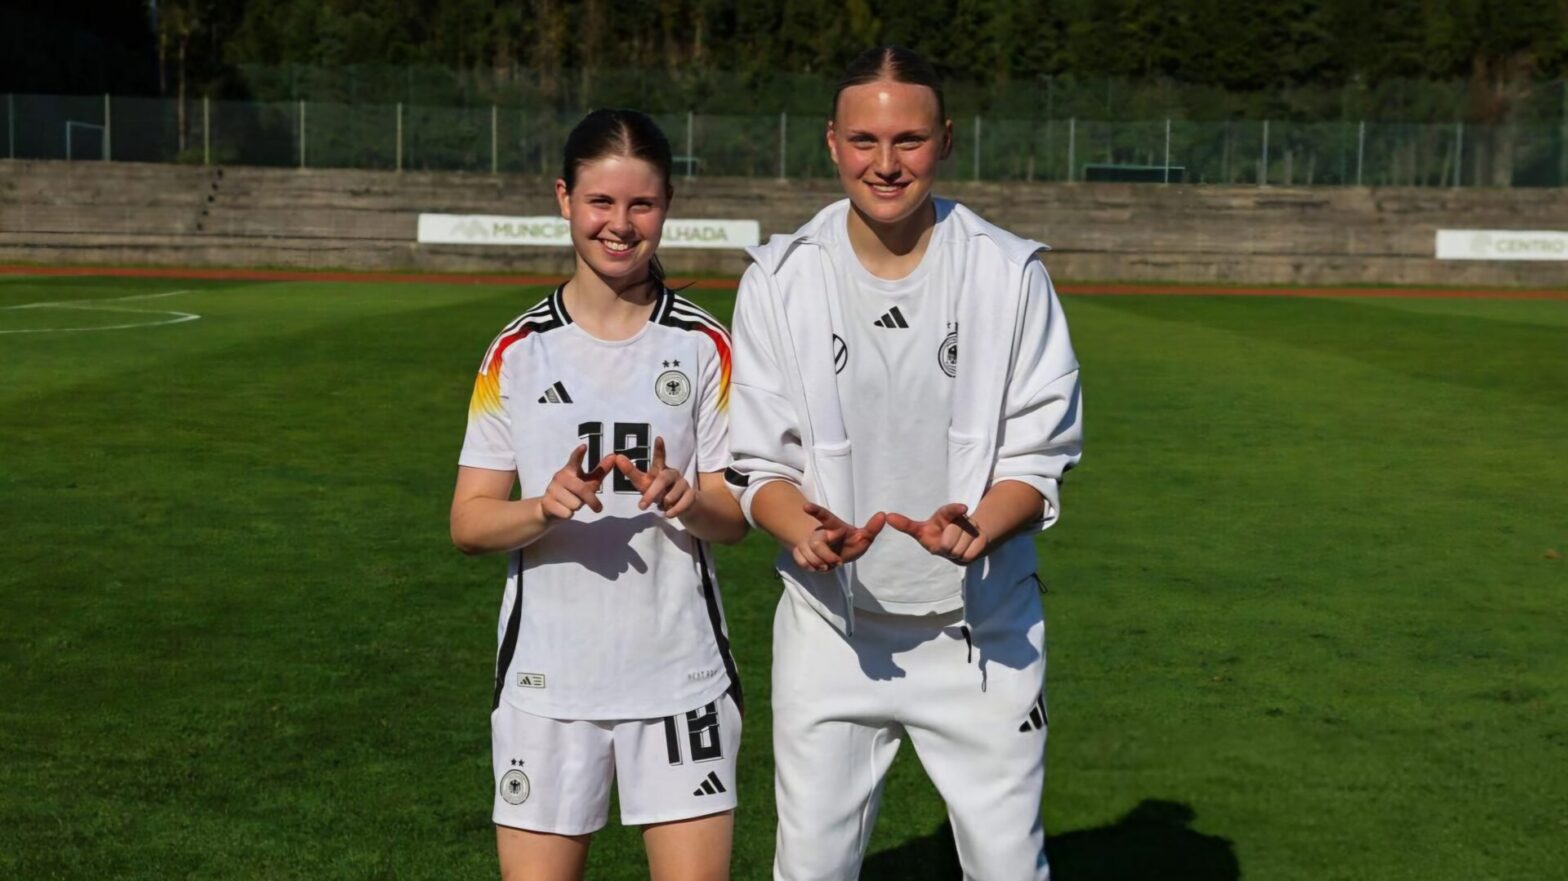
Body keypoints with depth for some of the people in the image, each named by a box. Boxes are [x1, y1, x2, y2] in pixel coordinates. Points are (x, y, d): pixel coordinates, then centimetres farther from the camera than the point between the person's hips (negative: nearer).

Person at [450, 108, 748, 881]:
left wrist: (686, 500, -21)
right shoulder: (518, 352, 1)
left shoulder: (705, 347, 1)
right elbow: (468, 523, 0)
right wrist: (543, 509, -21)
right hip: (546, 680, 0)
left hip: (681, 675, 0)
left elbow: (735, 517, 1)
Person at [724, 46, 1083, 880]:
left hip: (981, 624, 0)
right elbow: (759, 464, -1)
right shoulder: (779, 279, -4)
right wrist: (800, 528, -23)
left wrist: (977, 529, -24)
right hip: (831, 620, 1)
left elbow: (1036, 459, -3)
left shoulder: (1010, 273, -5)